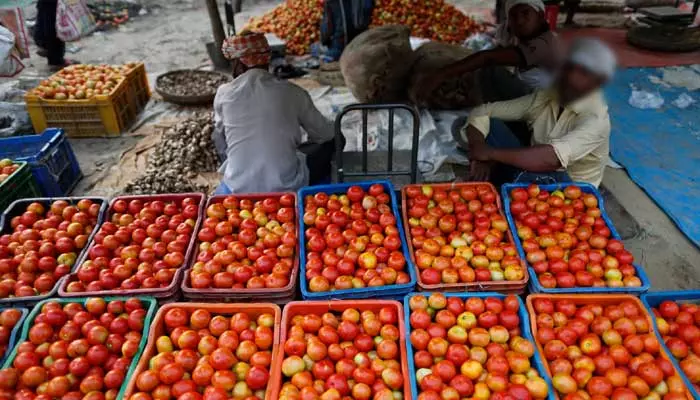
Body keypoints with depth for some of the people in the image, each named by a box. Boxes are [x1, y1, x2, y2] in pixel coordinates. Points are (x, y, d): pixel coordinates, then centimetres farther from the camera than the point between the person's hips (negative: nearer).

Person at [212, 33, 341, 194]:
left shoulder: (224, 94, -2)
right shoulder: (292, 93, -6)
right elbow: (325, 134, 8)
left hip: (238, 190, 2)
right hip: (287, 188, -2)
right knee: (331, 141, 19)